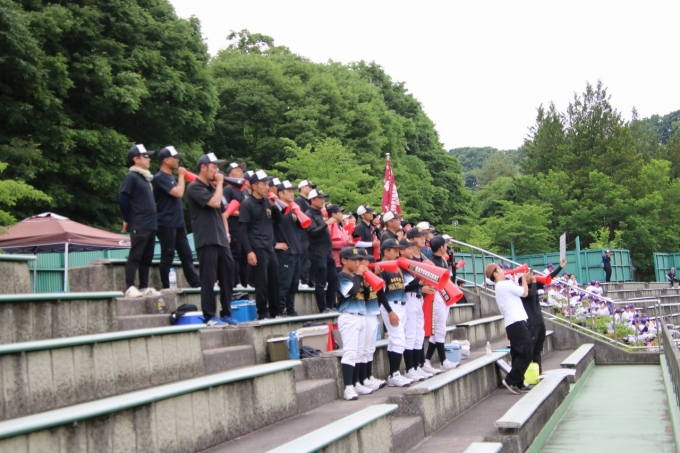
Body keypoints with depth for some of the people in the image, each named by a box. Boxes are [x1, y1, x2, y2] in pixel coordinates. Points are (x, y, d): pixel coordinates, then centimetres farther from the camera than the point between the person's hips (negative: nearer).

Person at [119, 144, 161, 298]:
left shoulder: (146, 177, 18)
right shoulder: (131, 177, -7)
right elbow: (123, 199, -12)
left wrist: (152, 221, 13)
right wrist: (127, 220, -9)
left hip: (150, 225, 8)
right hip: (139, 226, -8)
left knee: (147, 258, 9)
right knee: (135, 256, -7)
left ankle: (144, 287, 14)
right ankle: (130, 287, -6)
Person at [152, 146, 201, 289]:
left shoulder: (170, 177, 16)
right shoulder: (160, 177, -13)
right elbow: (178, 193, -20)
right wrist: (181, 175, -10)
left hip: (178, 223, 9)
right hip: (166, 224, -9)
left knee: (186, 254, 8)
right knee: (168, 256, -3)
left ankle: (195, 283, 11)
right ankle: (166, 287, 4)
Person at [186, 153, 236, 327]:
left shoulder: (212, 188, 19)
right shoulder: (195, 188, -7)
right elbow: (215, 202, -20)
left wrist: (226, 232, 14)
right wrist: (220, 183, -7)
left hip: (221, 241, 8)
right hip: (207, 241, -8)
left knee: (227, 277, 9)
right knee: (209, 279, -5)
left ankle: (226, 313, 17)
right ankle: (210, 316, 0)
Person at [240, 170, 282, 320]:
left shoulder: (267, 201, 13)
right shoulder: (247, 204, -7)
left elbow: (278, 220, 16)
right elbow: (243, 230, -11)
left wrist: (274, 206, -1)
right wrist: (249, 251, -19)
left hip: (270, 248, 7)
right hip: (257, 249, -7)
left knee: (274, 282, 10)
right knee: (261, 283, -5)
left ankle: (275, 312, 20)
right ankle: (262, 314, 2)